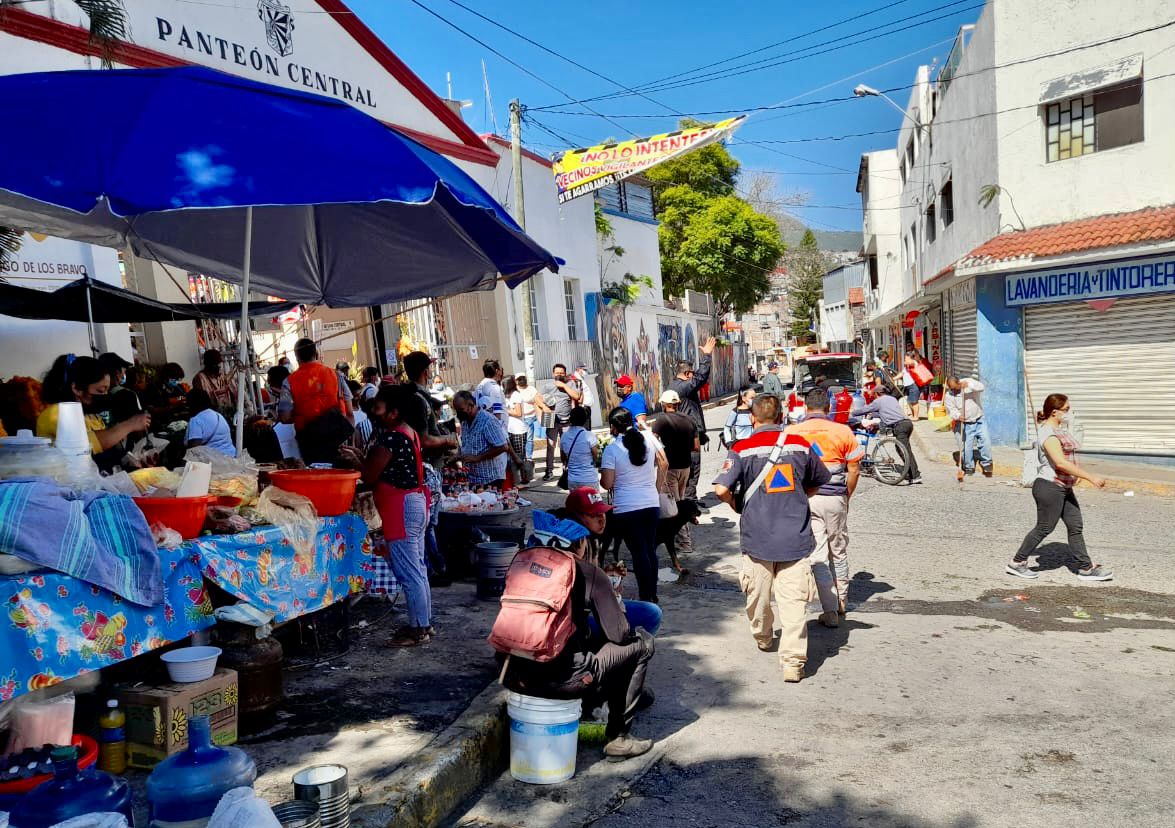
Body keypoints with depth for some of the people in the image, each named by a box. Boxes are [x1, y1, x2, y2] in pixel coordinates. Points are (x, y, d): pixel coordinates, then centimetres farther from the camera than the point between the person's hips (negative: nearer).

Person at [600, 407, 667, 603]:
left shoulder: (611, 449, -12)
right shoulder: (648, 438, 0)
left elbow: (607, 483, -13)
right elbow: (664, 464, 9)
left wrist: (600, 478, 9)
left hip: (626, 508, -4)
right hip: (652, 504, 4)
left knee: (639, 552, 1)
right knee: (651, 550, 15)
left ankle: (646, 597, 4)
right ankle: (653, 593, 25)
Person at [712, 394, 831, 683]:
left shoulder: (742, 449, -8)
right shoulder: (800, 445, 2)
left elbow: (721, 489, -17)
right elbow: (817, 483, 17)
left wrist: (736, 504, 4)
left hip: (757, 535, -1)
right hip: (795, 535, 1)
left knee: (758, 594, 19)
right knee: (794, 599, 0)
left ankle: (763, 638, 40)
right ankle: (793, 661, -5)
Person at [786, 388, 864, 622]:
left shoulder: (790, 432, -1)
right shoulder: (843, 431, -1)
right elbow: (854, 470, 0)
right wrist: (846, 497, 13)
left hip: (805, 499, -1)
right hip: (835, 498, 1)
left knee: (817, 554, 3)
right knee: (839, 551, 18)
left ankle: (830, 610, 1)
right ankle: (841, 602, 33)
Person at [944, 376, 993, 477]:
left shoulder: (968, 381, -4)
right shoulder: (948, 396, -7)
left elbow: (981, 387, -20)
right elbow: (951, 410, -12)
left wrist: (968, 385, -33)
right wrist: (958, 416, -31)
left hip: (979, 420, 0)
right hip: (965, 424, 0)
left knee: (985, 441, -11)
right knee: (966, 448, -3)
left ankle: (986, 465, 4)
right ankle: (968, 468, 16)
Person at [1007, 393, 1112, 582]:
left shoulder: (1059, 429, 12)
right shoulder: (1048, 433, -21)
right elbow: (1061, 462, -31)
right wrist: (1090, 477, -30)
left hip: (1064, 488, 10)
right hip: (1049, 487, -10)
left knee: (1076, 526, 10)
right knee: (1044, 528, 0)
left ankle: (1086, 568, 16)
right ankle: (1017, 562, 12)